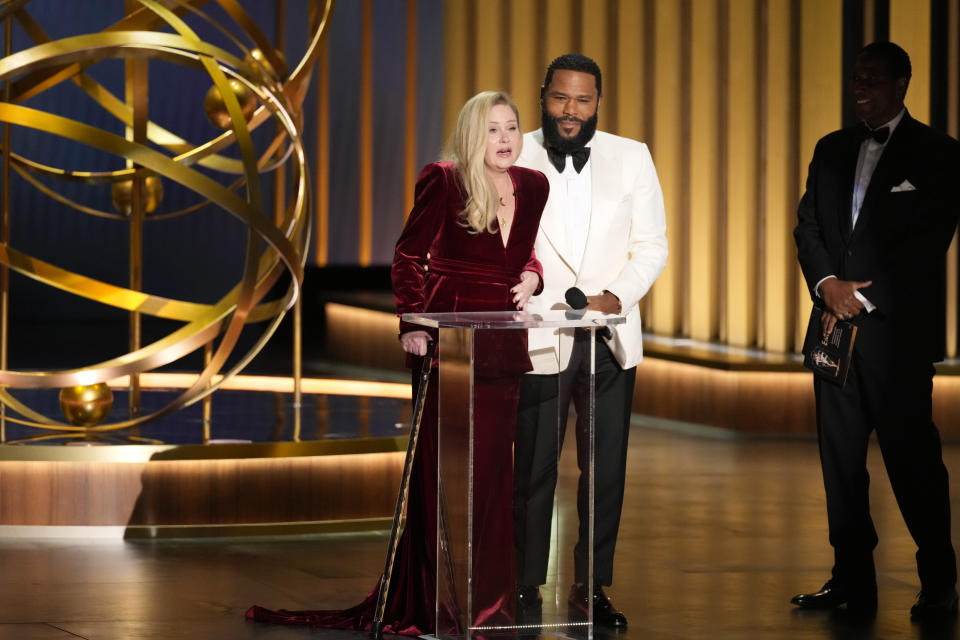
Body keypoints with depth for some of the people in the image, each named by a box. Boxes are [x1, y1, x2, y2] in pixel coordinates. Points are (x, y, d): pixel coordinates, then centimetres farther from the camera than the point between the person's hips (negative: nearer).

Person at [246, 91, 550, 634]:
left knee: (492, 470, 9)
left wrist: (531, 276, 0)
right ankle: (435, 604, 8)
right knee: (442, 471, 0)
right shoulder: (445, 182, -9)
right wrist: (411, 324, -15)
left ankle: (487, 599, 18)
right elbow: (409, 257, -5)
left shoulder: (534, 187, 7)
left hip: (503, 345, 5)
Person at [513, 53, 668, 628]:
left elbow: (652, 244, 5)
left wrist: (618, 296, -12)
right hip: (538, 336, -2)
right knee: (534, 467, 2)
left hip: (611, 337, 2)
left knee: (607, 468, 4)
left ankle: (592, 587, 15)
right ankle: (526, 587, 14)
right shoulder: (512, 160, 0)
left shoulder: (632, 158, 6)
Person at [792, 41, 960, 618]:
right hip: (837, 325, 5)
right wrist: (828, 283, -8)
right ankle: (852, 580, 12)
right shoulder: (832, 150, 16)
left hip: (898, 328, -5)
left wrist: (862, 297, -11)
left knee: (912, 456, -6)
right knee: (840, 454, 6)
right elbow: (808, 225, 11)